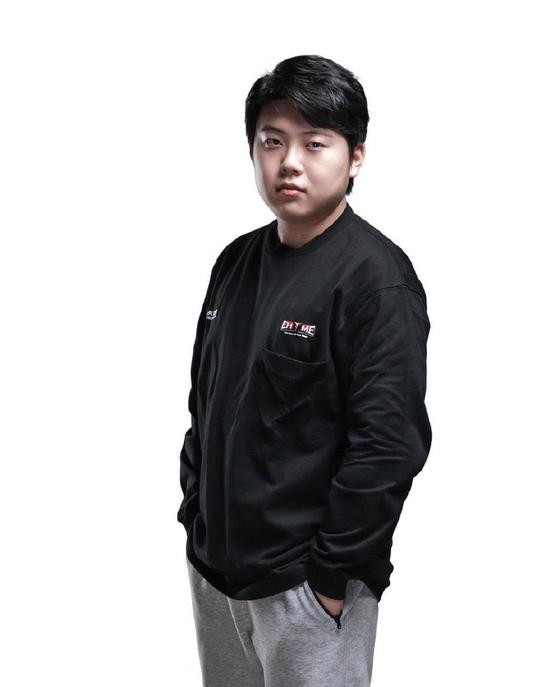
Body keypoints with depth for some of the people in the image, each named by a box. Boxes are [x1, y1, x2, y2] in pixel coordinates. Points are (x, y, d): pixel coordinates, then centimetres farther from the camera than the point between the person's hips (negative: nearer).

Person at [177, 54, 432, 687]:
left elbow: (389, 446, -19)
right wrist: (194, 514, 11)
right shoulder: (237, 262, 6)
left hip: (308, 585, -7)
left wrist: (330, 575, -17)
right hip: (212, 563, 7)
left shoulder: (377, 278, -16)